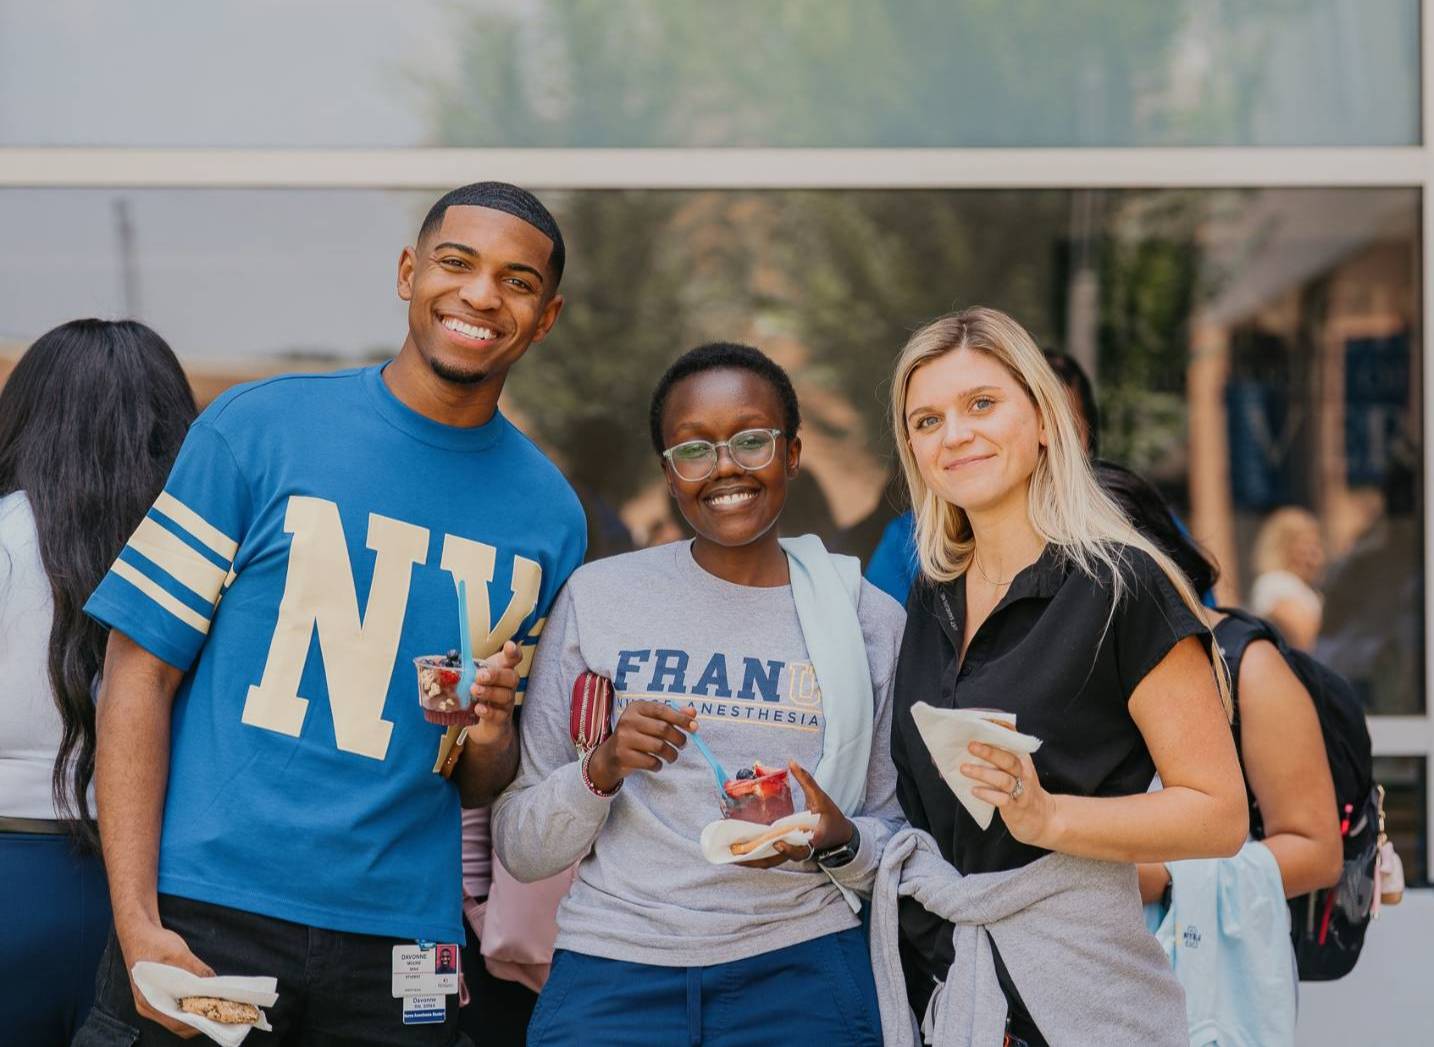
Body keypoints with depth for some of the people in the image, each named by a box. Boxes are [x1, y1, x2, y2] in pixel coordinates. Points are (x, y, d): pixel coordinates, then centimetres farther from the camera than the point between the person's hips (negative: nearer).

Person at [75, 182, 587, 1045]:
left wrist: (489, 732, -10)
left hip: (399, 943, 3)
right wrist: (138, 927, -12)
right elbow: (139, 675, -4)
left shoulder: (550, 515, 8)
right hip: (205, 922, -3)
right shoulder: (260, 426, -1)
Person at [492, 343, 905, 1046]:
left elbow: (902, 842, 10)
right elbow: (522, 851, 4)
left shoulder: (870, 619, 5)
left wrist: (839, 842, -11)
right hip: (613, 969, 0)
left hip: (799, 969, 1)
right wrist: (600, 771, -15)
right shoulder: (597, 597, 3)